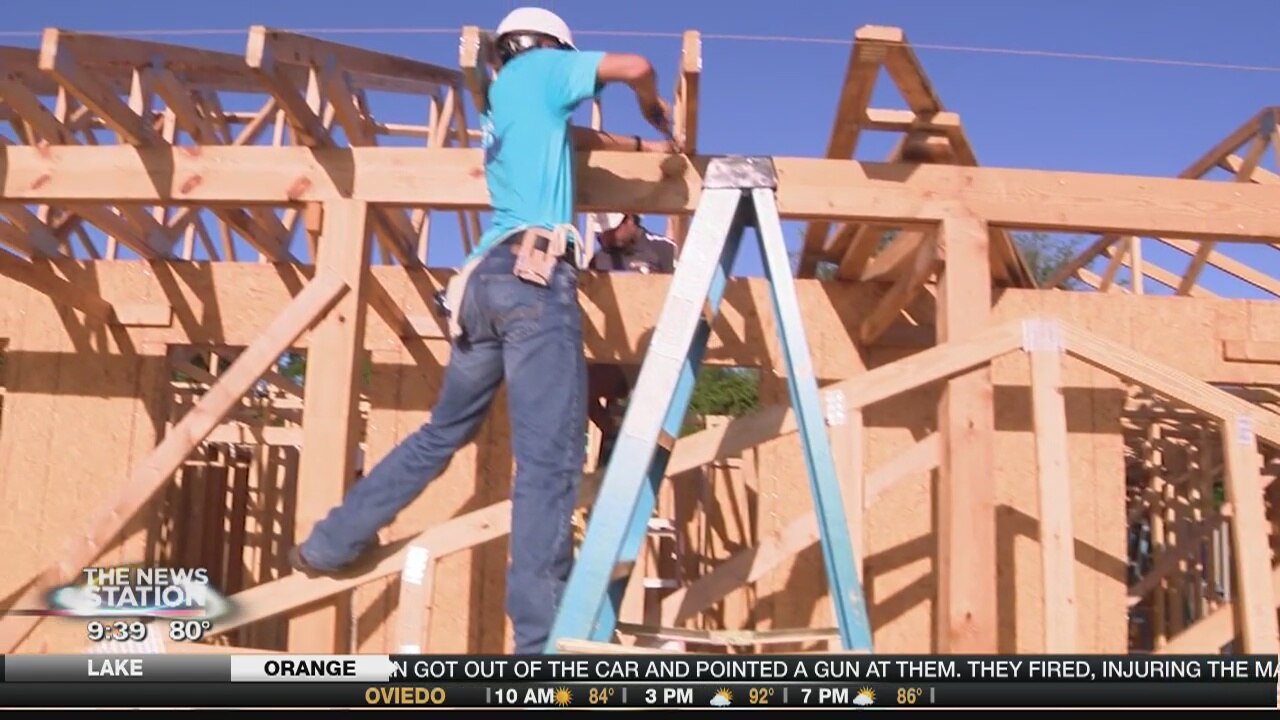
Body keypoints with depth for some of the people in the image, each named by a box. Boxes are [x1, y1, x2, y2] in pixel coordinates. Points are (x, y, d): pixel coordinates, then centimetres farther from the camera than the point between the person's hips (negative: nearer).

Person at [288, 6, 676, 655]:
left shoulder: (503, 106, 30)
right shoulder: (536, 70, 12)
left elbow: (573, 138, 44)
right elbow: (635, 67, 6)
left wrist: (642, 146, 52)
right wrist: (657, 113, 26)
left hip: (487, 277, 8)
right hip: (535, 277, -8)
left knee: (443, 432, 20)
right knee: (550, 456, -13)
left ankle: (329, 546, 28)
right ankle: (542, 641, -17)